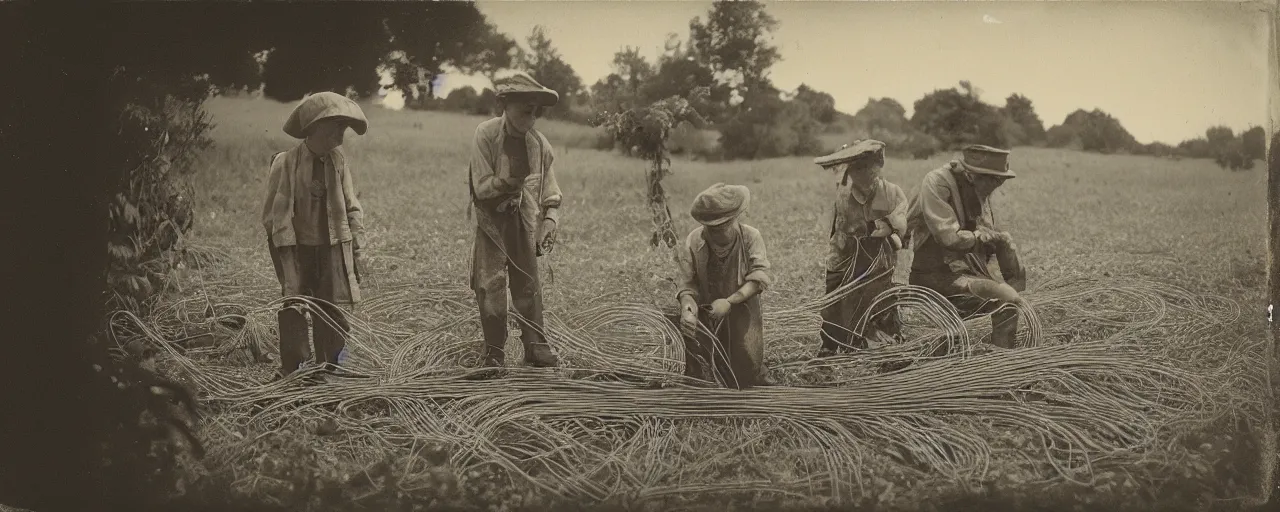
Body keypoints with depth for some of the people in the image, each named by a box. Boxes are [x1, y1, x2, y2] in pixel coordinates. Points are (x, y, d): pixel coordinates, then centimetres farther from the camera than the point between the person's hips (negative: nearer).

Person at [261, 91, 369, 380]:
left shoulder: (339, 162, 3)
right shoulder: (286, 163, -10)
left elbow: (352, 207, 10)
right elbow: (275, 214, -8)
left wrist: (356, 249, 5)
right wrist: (287, 258, -13)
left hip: (333, 249, 4)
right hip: (297, 249, -3)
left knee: (333, 314, 6)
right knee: (294, 312, -2)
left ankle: (331, 370, 16)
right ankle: (293, 373, 8)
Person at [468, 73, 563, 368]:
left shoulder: (539, 143, -2)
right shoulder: (486, 135, -14)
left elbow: (550, 192, 6)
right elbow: (482, 187, -16)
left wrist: (550, 223, -7)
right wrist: (509, 180, -28)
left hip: (524, 219, 3)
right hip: (492, 218, -3)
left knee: (529, 283, 6)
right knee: (491, 284, -5)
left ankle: (536, 347, 15)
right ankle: (494, 352, 6)